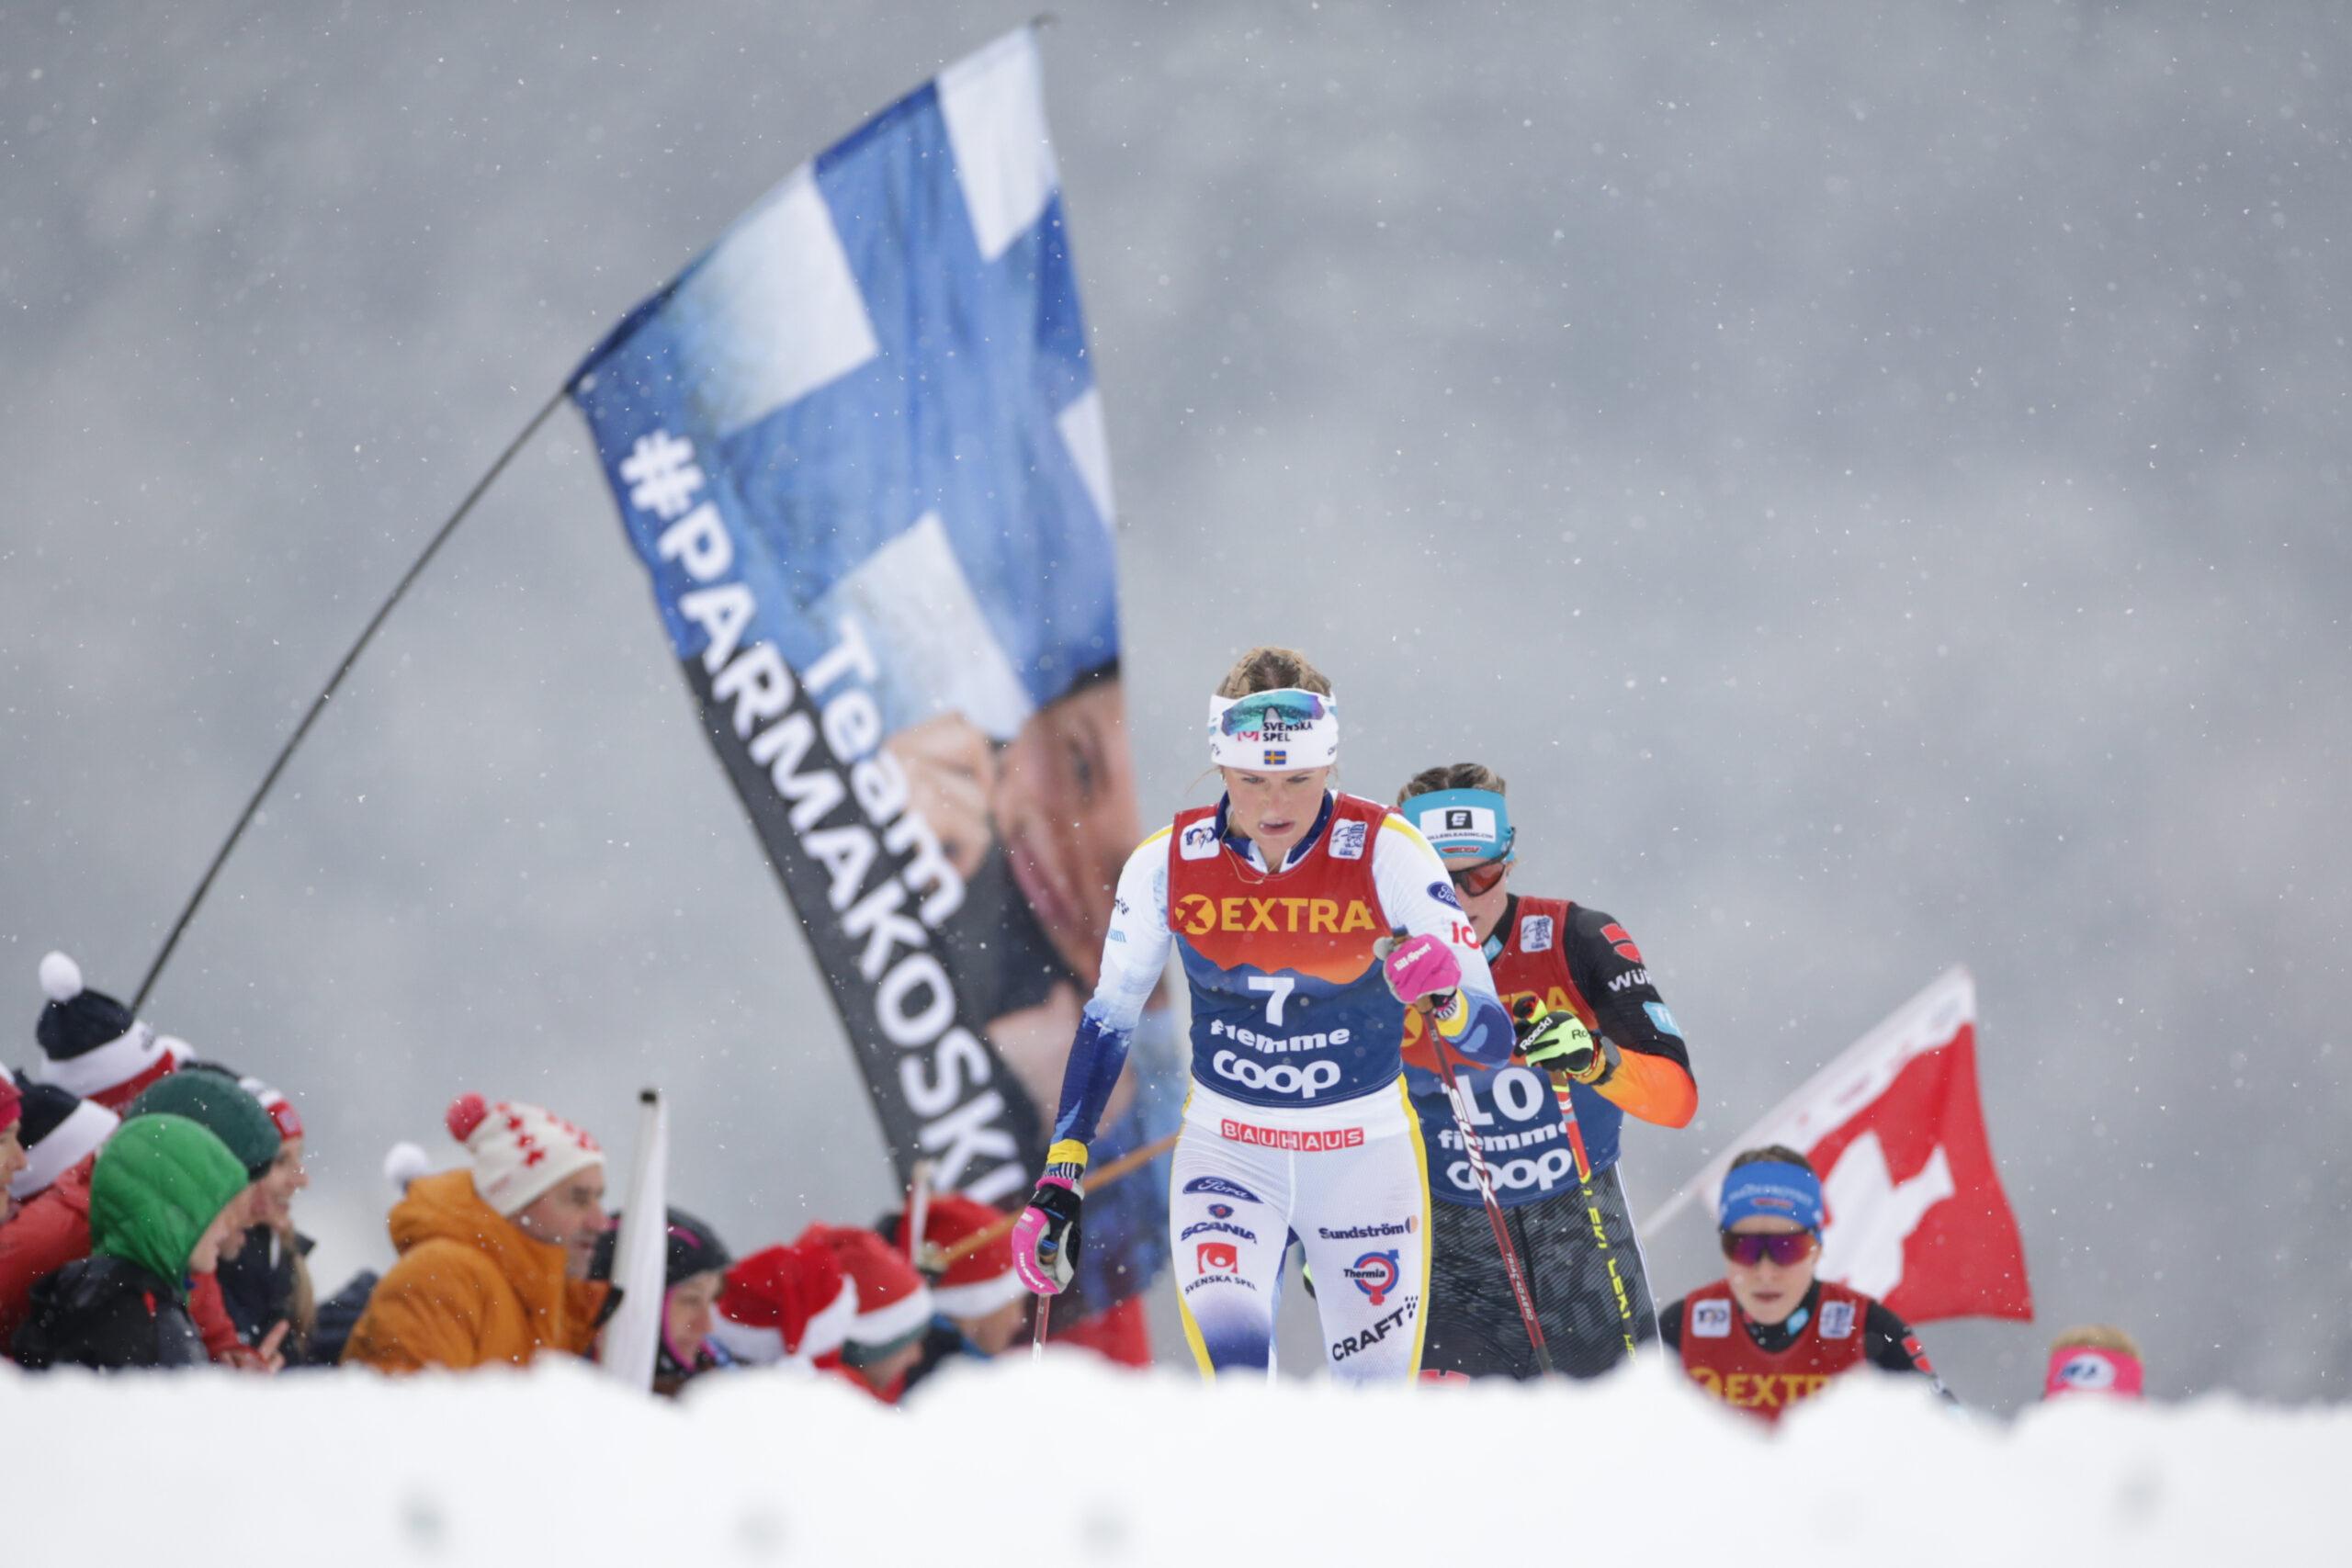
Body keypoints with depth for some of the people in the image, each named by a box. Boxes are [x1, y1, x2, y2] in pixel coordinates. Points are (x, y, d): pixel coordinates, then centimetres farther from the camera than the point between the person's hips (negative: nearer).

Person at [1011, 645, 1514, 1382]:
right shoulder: (1169, 865, -10)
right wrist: (1059, 1180, -3)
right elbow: (1108, 1020, 2)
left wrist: (1444, 999, -40)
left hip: (1365, 1154, 0)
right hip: (1225, 1149, 1)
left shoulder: (1387, 855, -16)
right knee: (1230, 1360, -27)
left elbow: (1493, 1037, -17)